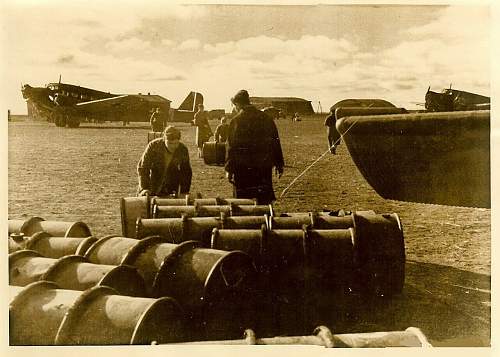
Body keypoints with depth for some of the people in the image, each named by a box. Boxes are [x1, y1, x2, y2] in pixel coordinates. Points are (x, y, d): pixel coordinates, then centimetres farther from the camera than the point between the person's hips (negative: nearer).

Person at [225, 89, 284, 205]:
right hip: (264, 166, 4)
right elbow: (275, 143, 8)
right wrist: (279, 165, 14)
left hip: (242, 167, -4)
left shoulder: (236, 121, -7)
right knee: (264, 199, 13)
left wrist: (229, 169, -5)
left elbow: (230, 146, -9)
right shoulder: (266, 118, 5)